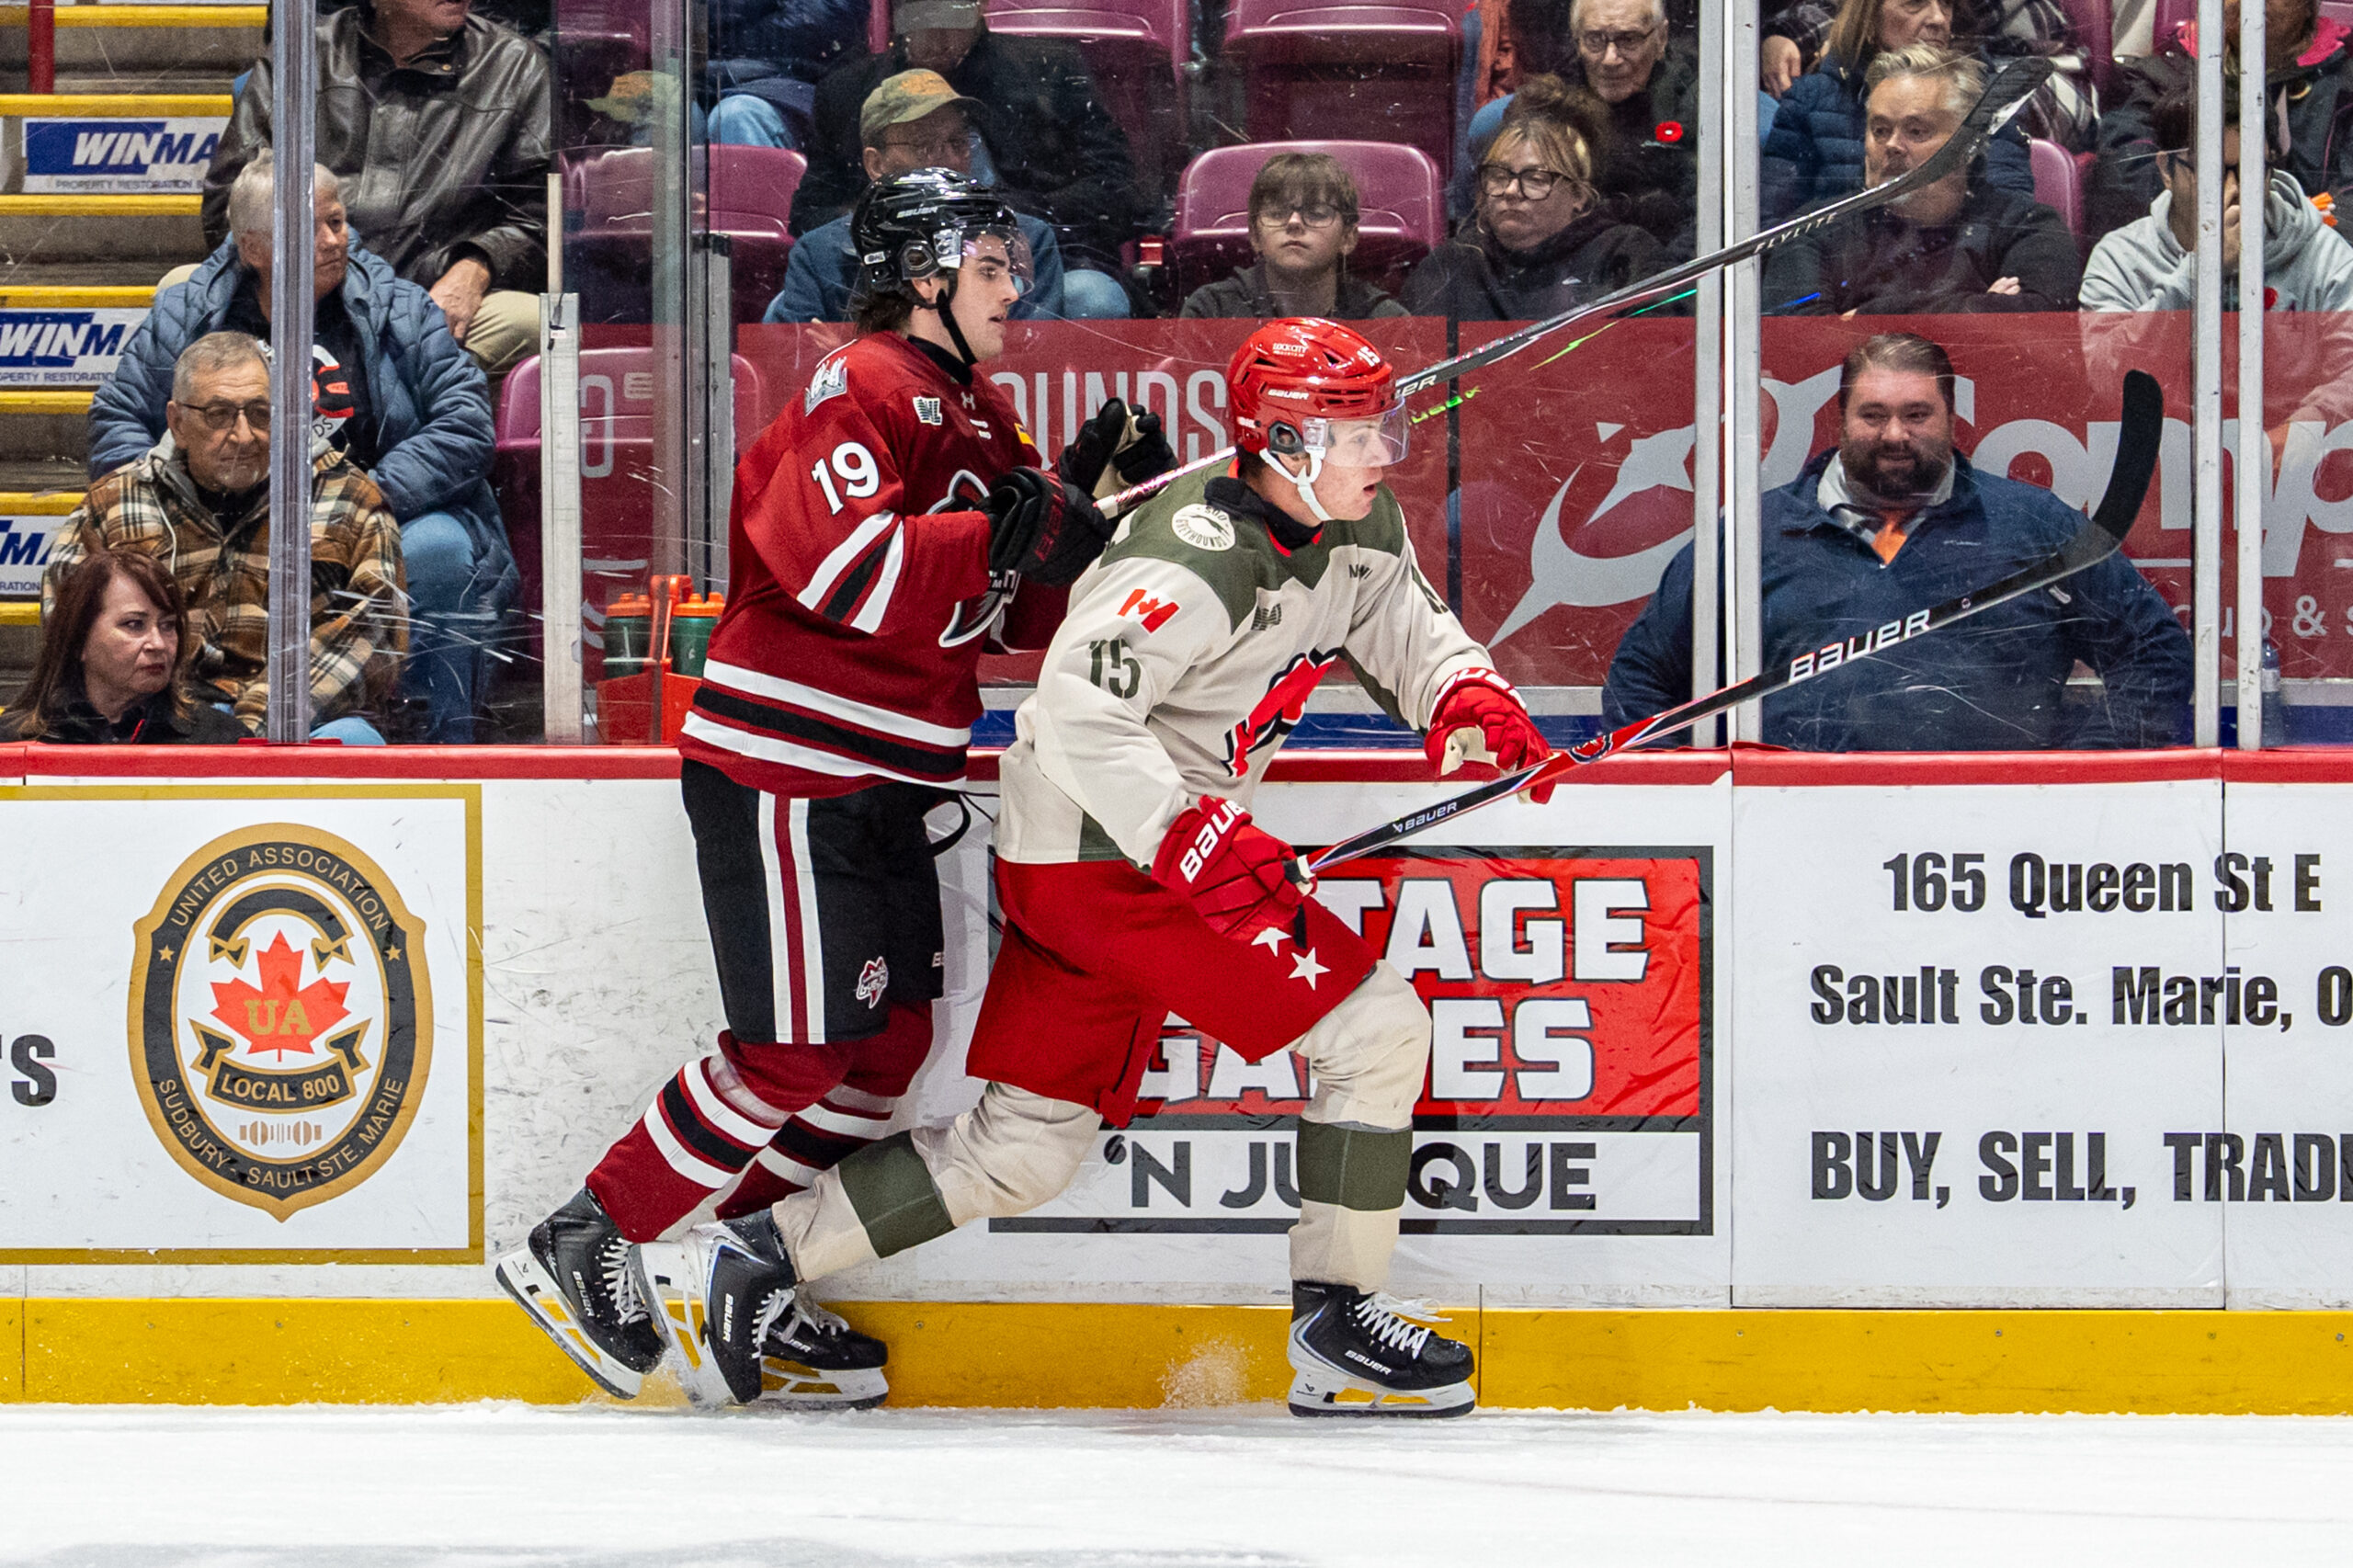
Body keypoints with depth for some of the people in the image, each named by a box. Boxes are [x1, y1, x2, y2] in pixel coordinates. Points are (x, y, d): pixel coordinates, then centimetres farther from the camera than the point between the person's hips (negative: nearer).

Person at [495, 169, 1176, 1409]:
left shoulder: (979, 419, 16)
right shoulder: (864, 391, -14)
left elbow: (1016, 614, 18)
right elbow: (834, 562, -29)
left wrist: (1090, 503, 3)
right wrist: (1007, 536, -29)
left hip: (883, 782, 10)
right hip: (785, 769, -10)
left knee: (891, 1038, 9)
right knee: (799, 1050, -9)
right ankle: (581, 1246, 0)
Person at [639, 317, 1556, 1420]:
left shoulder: (1361, 526, 5)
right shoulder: (1204, 562, -24)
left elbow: (1402, 626, 18)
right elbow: (1078, 714, -31)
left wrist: (1464, 694, -5)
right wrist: (1196, 841, -39)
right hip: (1105, 853, -10)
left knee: (1021, 1156, 12)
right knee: (1377, 1028, -10)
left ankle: (751, 1258, 14)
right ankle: (1336, 1329, -2)